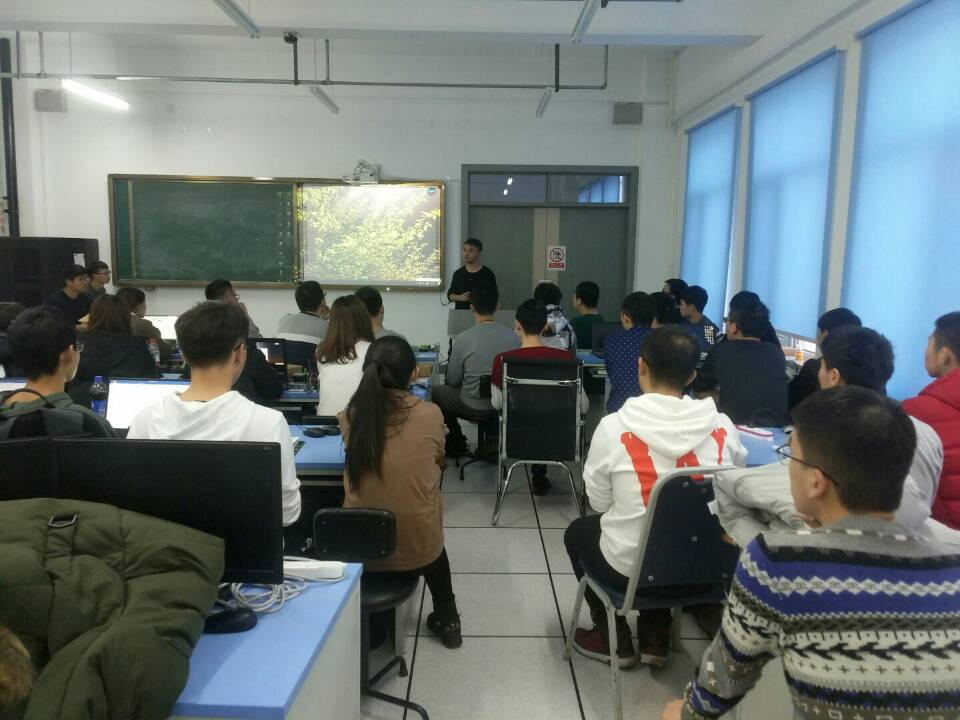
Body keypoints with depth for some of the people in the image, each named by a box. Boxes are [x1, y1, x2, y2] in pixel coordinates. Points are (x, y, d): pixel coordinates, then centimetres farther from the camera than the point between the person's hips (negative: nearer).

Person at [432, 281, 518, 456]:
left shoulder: (463, 339, -21)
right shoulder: (513, 336, -11)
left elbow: (453, 381, -8)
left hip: (473, 408, -4)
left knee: (436, 391, 23)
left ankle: (456, 445, 31)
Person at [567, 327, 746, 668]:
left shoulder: (614, 427, -20)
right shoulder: (723, 428, -13)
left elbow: (599, 502, -6)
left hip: (630, 570, -3)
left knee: (578, 531, 28)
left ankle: (615, 641, 30)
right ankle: (655, 639, 37)